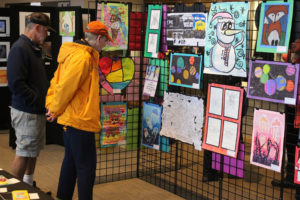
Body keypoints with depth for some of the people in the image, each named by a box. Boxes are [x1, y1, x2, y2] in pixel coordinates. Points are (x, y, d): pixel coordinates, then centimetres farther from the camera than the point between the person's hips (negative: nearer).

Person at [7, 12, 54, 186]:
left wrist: (45, 100, 8)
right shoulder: (20, 48, -16)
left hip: (37, 111, 10)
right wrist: (41, 102, -19)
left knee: (33, 152, 17)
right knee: (24, 153, -3)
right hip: (26, 112, -10)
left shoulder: (34, 48, 14)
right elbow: (16, 84, -23)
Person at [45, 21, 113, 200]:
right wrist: (55, 111, -8)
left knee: (71, 161, 19)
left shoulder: (86, 55, 15)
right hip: (80, 120, -11)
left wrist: (51, 106, 9)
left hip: (72, 119, 11)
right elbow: (65, 87, -21)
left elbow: (57, 81, 17)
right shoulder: (82, 57, -18)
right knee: (86, 166, -4)